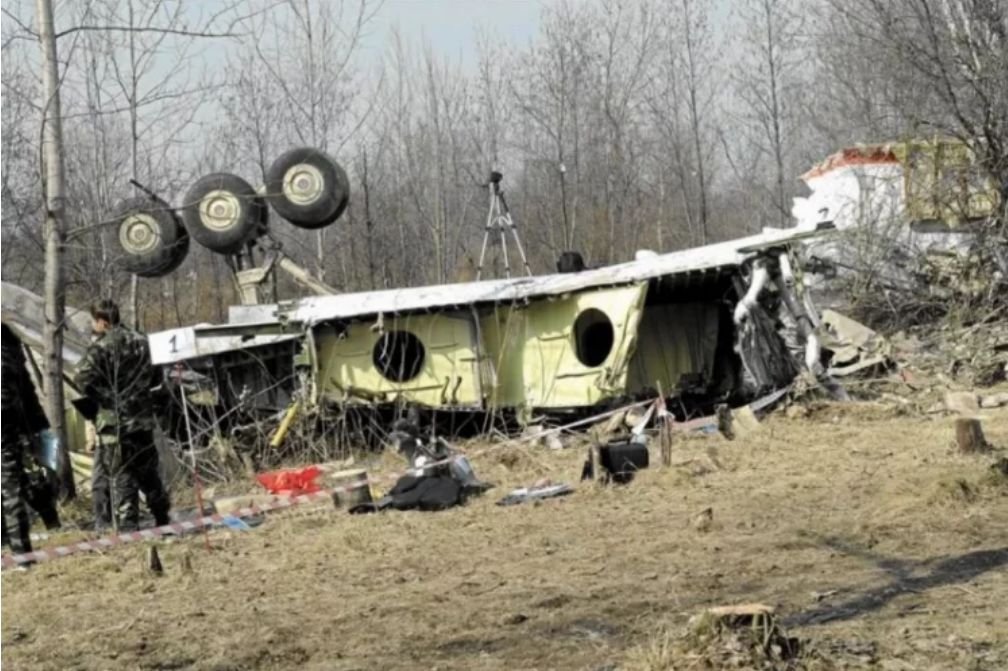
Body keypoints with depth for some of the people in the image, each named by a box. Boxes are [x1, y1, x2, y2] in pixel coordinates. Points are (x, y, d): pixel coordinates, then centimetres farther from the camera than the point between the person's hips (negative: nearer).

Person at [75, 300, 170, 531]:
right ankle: (163, 519, 28)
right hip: (143, 418, 6)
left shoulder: (102, 346, -12)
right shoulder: (141, 342, 10)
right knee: (147, 471, 19)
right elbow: (156, 377, 18)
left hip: (114, 420, -6)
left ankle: (127, 528, -4)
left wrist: (96, 398, -5)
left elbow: (84, 378, -22)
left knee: (120, 477, -2)